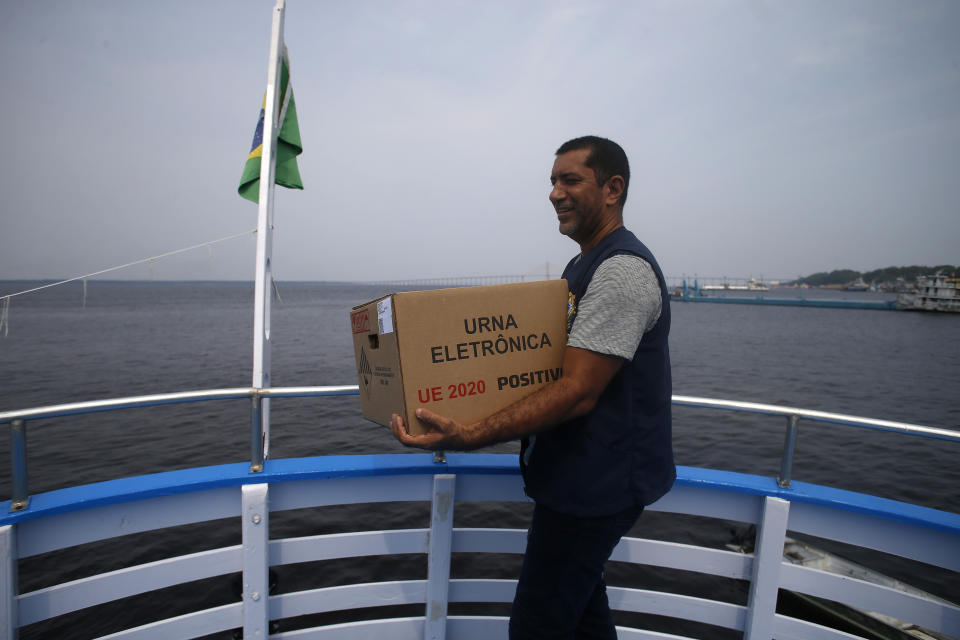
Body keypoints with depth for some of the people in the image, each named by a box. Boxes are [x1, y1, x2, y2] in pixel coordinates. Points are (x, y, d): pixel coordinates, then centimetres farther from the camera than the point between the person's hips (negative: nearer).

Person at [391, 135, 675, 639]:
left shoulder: (622, 270, -20)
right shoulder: (584, 265, 15)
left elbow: (577, 392, -28)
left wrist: (470, 436, -35)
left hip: (597, 480, -10)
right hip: (580, 472, 10)